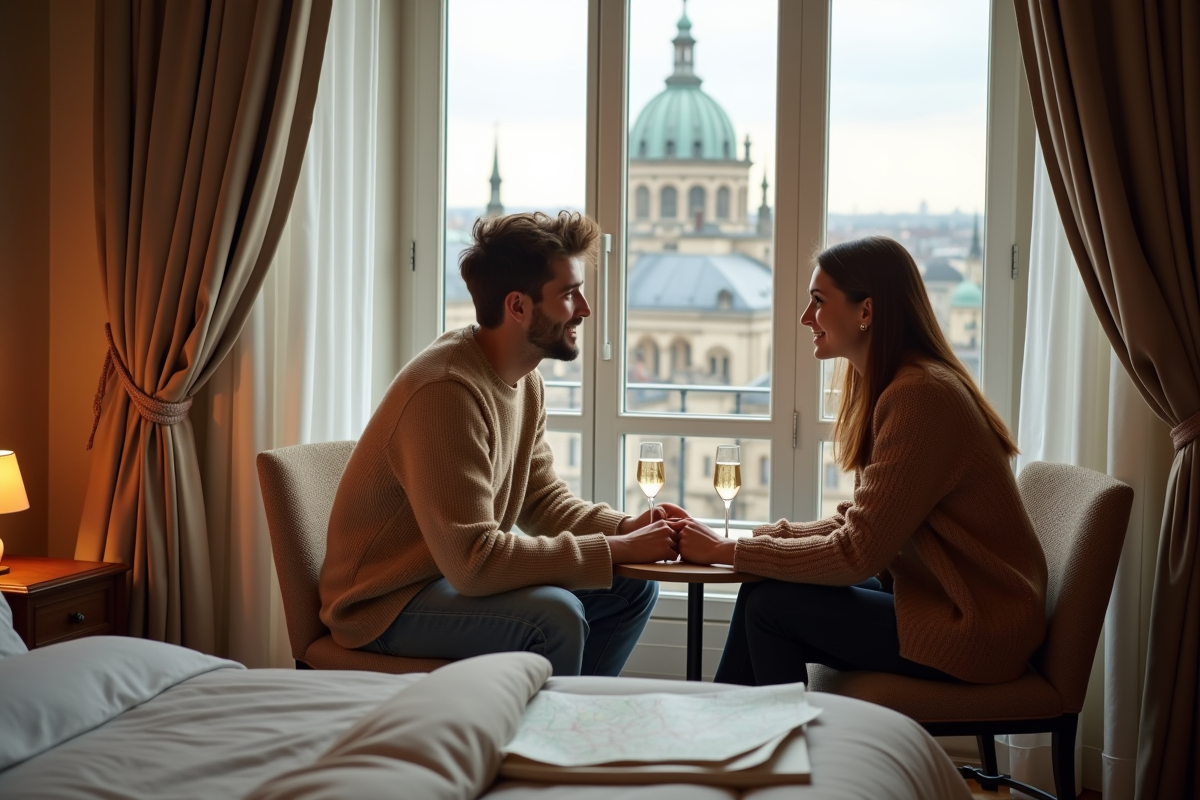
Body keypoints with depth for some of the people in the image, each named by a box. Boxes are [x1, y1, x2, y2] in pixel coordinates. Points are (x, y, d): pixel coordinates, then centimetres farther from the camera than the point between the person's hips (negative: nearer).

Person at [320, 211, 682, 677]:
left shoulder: (525, 379, 2)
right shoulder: (447, 391, -28)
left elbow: (541, 500, 10)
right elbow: (472, 561, -31)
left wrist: (628, 529, -9)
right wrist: (616, 550, -26)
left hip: (457, 575, 9)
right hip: (387, 603, -9)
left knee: (634, 588, 5)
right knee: (555, 616, -30)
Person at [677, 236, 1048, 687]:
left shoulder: (919, 395, -22)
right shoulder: (886, 386, 8)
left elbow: (857, 555, -21)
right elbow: (861, 524, 10)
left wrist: (727, 551, -15)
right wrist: (771, 534, -3)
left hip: (977, 630, -9)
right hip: (940, 599, 9)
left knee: (770, 606, -10)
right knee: (761, 591, 2)